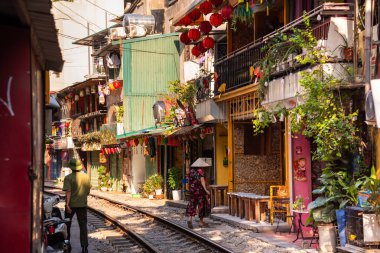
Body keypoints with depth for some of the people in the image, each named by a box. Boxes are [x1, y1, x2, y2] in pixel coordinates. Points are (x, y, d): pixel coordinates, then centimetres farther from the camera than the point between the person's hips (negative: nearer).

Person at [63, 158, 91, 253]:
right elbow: (88, 191, 8)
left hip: (71, 205, -3)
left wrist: (67, 204, -21)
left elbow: (68, 192, -19)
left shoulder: (68, 178, -11)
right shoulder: (86, 177, 2)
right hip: (82, 204, 3)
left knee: (67, 224, 16)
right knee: (83, 225, 3)